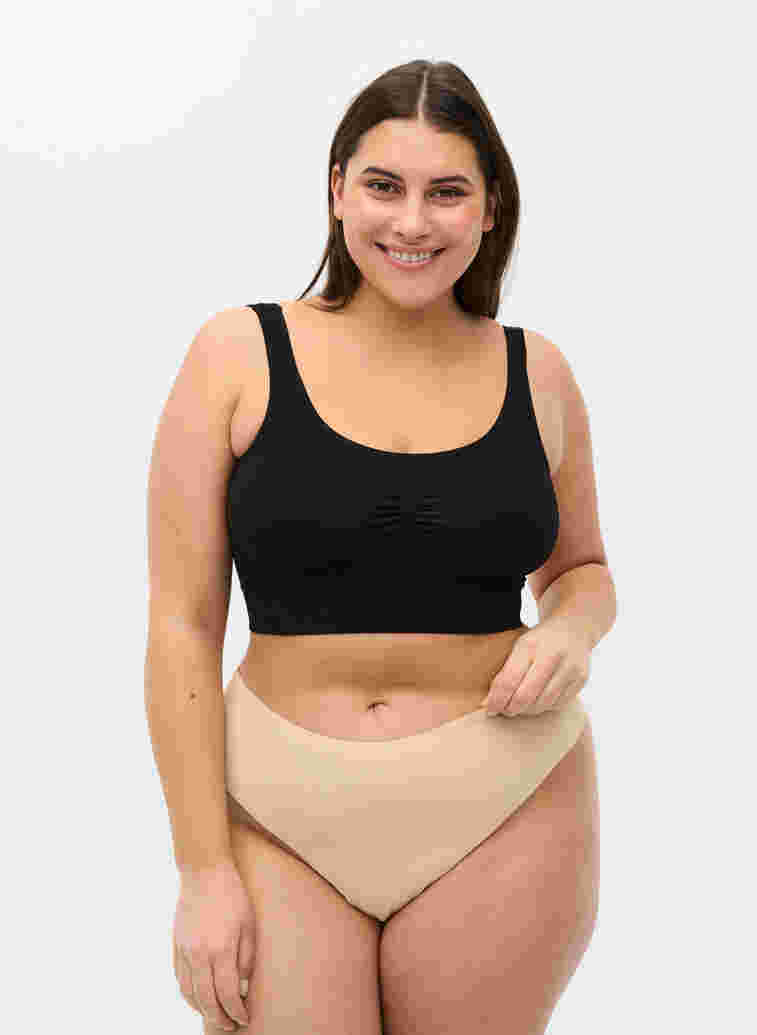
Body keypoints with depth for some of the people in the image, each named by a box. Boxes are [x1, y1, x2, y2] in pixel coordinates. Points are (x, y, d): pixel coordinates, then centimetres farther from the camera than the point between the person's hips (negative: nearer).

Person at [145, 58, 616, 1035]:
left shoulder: (535, 372, 3)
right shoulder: (239, 355, -4)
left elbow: (582, 569, 18)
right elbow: (183, 624, -4)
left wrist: (570, 634, -6)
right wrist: (204, 870, -7)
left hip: (502, 813, 2)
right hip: (280, 816, -1)